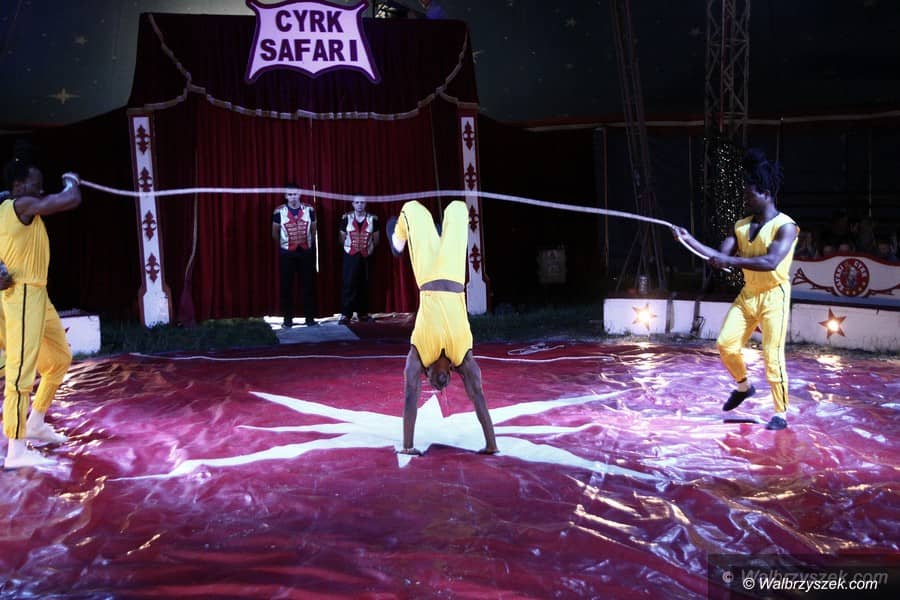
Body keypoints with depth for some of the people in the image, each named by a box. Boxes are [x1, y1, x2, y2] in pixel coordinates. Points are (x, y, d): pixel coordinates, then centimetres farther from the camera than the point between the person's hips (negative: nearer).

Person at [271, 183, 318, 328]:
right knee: (286, 286, 2)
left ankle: (310, 318, 12)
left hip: (306, 251, 1)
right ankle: (288, 319, 10)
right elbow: (275, 233, 7)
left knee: (308, 285, 4)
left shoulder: (309, 210, -1)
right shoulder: (279, 211, -5)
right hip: (287, 253, -1)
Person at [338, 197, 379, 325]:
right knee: (348, 284, -7)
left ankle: (363, 313, 16)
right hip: (350, 256, -2)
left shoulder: (372, 219, 1)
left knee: (364, 285, 7)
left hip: (366, 256, 2)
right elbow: (342, 238, 7)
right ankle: (345, 314, -6)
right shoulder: (346, 218, -2)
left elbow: (376, 239, 11)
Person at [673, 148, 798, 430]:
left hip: (774, 297, -6)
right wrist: (689, 240, -7)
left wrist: (731, 261, -31)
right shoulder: (741, 226, 7)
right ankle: (743, 386, 29)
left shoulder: (785, 226, -14)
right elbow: (719, 256, 3)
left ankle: (781, 414, 8)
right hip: (747, 295, 6)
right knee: (726, 344, 1)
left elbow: (771, 262, -28)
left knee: (772, 355, -6)